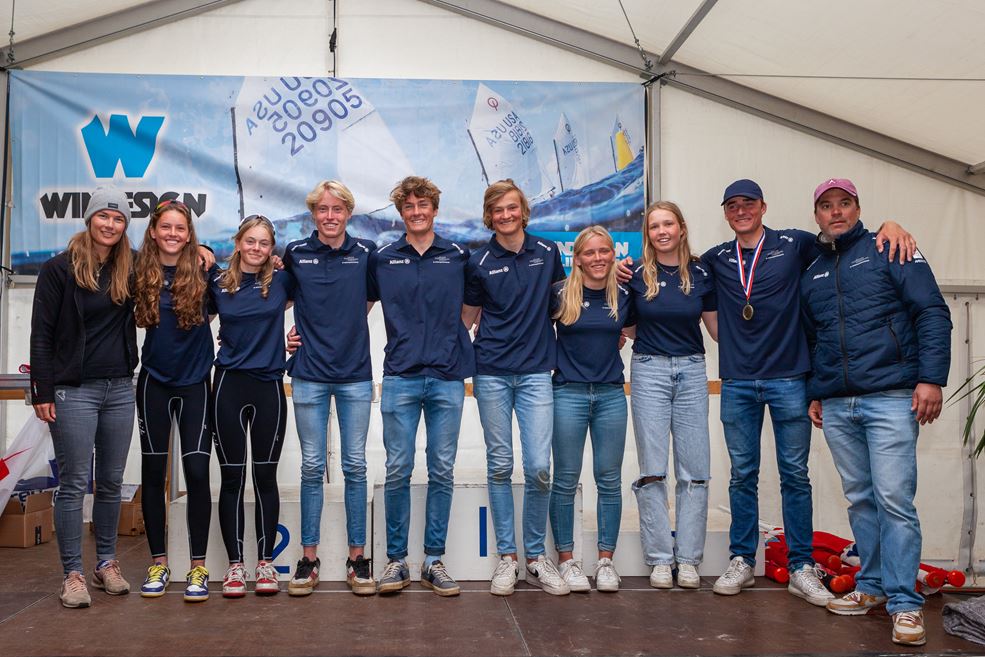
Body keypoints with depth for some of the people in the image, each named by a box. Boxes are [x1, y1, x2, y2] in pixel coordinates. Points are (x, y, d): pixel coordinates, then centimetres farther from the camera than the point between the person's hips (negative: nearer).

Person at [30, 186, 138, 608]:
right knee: (74, 484, -1)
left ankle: (106, 564, 23)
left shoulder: (128, 270, 7)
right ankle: (73, 574, 7)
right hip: (74, 390, -4)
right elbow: (42, 334, -4)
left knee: (112, 482, 11)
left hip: (120, 388, 4)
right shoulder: (59, 269, -4)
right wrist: (42, 391, -9)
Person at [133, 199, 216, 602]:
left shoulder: (203, 271, -5)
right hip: (154, 382, 2)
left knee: (197, 472, -4)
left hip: (195, 382, -1)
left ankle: (198, 568, 7)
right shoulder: (141, 273, -1)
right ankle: (158, 564, 21)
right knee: (153, 473, 7)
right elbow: (134, 317, 12)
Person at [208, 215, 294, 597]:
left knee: (266, 476, 5)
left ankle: (265, 563, 14)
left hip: (269, 386, 0)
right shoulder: (218, 284, 3)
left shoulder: (281, 280, 1)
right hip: (229, 384, 0)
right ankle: (235, 565, 12)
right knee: (232, 476, 4)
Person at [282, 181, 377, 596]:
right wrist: (284, 334, 5)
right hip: (310, 374, 0)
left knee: (355, 466, 4)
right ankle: (309, 557, 14)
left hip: (355, 374, 0)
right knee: (312, 467, 4)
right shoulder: (295, 254, 2)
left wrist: (344, 328, 6)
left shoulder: (366, 253, 2)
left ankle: (357, 557, 13)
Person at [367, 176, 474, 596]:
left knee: (442, 471, 4)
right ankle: (396, 560, 11)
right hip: (401, 377, 0)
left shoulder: (458, 257, 7)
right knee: (398, 471, 0)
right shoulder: (382, 259, 8)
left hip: (447, 378, 1)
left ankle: (434, 561, 13)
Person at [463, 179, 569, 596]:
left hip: (535, 372, 1)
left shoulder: (548, 252, 7)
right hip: (491, 373, 0)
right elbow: (469, 317, 8)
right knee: (500, 465, 4)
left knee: (539, 467, -5)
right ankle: (507, 557, 15)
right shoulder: (479, 262, 2)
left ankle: (536, 556, 10)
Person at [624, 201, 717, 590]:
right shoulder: (637, 276, 1)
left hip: (691, 371, 1)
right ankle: (660, 558, 9)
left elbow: (717, 327, 10)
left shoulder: (701, 274, 4)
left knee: (694, 468, 2)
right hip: (649, 370, -1)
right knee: (653, 469, -1)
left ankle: (688, 558, 11)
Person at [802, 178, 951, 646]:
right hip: (836, 407, 5)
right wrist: (814, 393, 18)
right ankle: (872, 587, 21)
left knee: (894, 499, -8)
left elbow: (932, 312, -4)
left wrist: (931, 378, -12)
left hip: (890, 399, -5)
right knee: (860, 500, 10)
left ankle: (905, 603, -1)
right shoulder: (810, 274, 18)